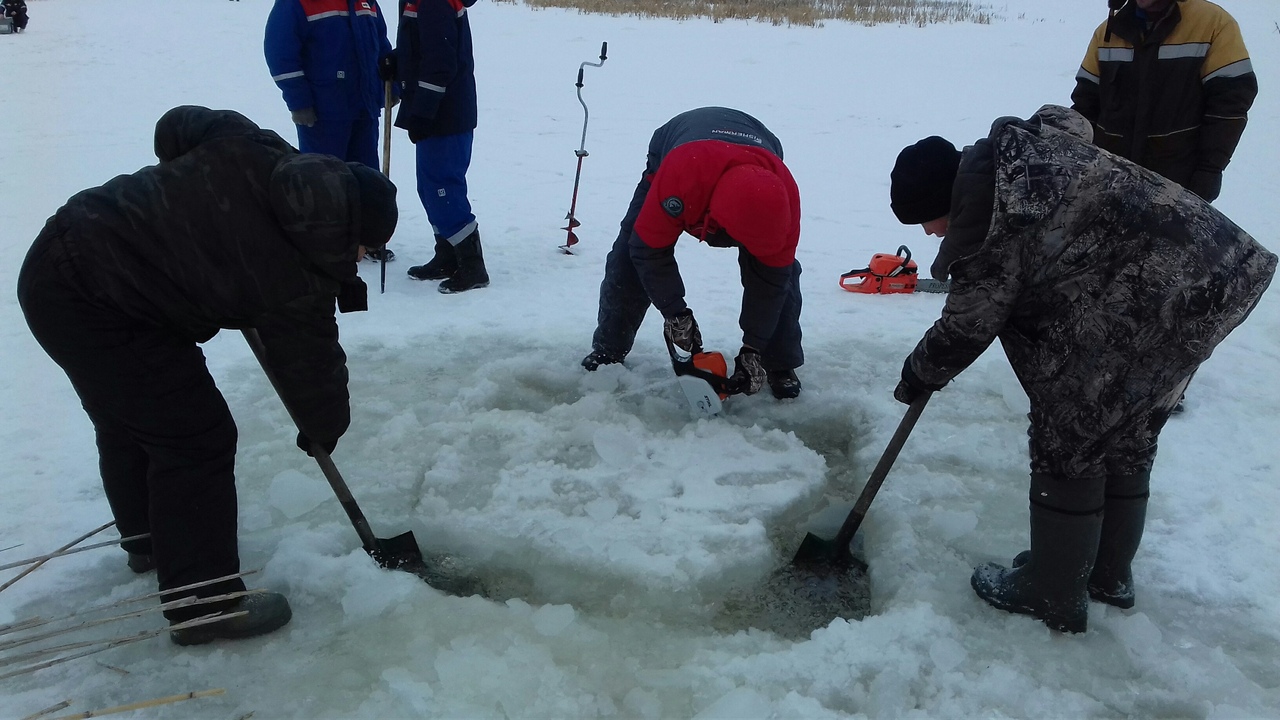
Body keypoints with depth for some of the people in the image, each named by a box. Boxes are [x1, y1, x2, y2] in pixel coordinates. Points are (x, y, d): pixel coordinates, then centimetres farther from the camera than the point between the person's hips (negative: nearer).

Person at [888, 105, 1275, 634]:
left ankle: (1053, 595, 19)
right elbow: (1075, 122, 30)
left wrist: (917, 377, 10)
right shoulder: (1013, 146, 5)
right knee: (1128, 439, 21)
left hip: (1151, 307, -11)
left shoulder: (988, 225, -21)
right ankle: (1109, 574, 38)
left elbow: (965, 329, -10)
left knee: (1068, 444, 3)